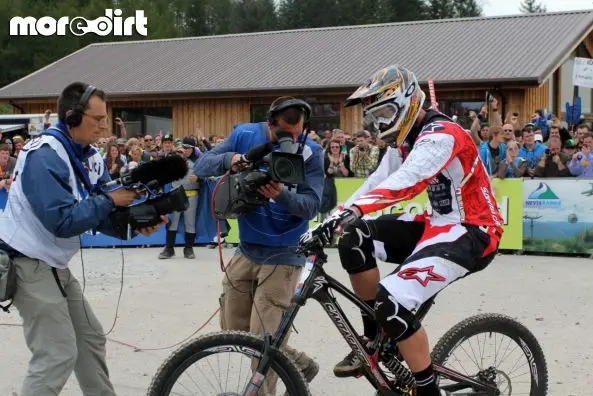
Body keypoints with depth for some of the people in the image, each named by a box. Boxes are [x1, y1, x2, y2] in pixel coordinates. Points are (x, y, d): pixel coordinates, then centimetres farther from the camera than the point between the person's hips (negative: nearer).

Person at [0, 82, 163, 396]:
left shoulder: (89, 157, 6)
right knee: (59, 355, -11)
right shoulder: (44, 155, -22)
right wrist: (109, 200, -22)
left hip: (54, 264, 9)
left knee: (90, 338, 15)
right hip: (29, 265, -9)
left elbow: (102, 214, 5)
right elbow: (62, 221, -30)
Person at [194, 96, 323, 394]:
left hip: (282, 255, -5)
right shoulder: (245, 135, -3)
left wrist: (282, 195, -37)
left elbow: (312, 205, -17)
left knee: (262, 338, -7)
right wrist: (229, 158, -24)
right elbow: (201, 167, -4)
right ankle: (301, 364, 29)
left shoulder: (310, 152, -12)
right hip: (246, 250, 5)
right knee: (233, 330, 10)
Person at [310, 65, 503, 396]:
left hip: (473, 234, -9)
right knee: (355, 238, -9)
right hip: (440, 225, 9)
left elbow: (406, 182, -36)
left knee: (392, 299, -24)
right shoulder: (406, 140, 14)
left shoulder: (441, 134, -19)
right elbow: (375, 183, 10)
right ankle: (374, 340, 2)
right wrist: (332, 220, -1)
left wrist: (352, 211, -47)